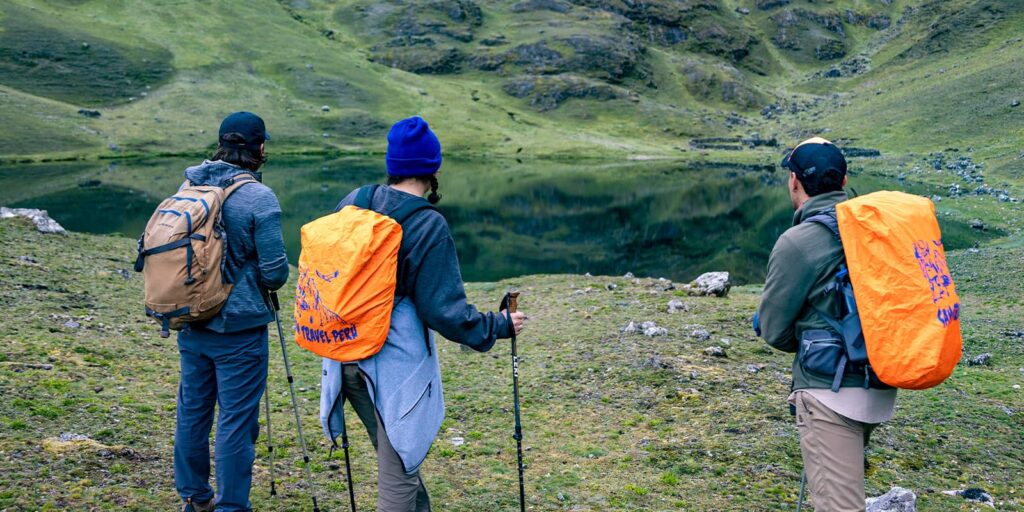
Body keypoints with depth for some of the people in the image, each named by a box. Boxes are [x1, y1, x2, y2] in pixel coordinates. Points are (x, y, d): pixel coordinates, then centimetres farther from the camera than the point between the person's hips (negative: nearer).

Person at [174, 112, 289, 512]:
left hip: (191, 322, 6)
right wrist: (272, 281, 7)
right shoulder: (258, 197, -16)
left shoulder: (188, 187, 2)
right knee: (236, 420, 3)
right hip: (239, 328, -6)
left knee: (192, 410, 17)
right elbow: (275, 272, -15)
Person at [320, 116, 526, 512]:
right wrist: (499, 326, -2)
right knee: (399, 472, 7)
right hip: (395, 365, -7)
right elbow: (444, 310, -16)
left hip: (348, 357, 7)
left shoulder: (353, 203, 1)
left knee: (396, 457, 26)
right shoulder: (428, 226, -17)